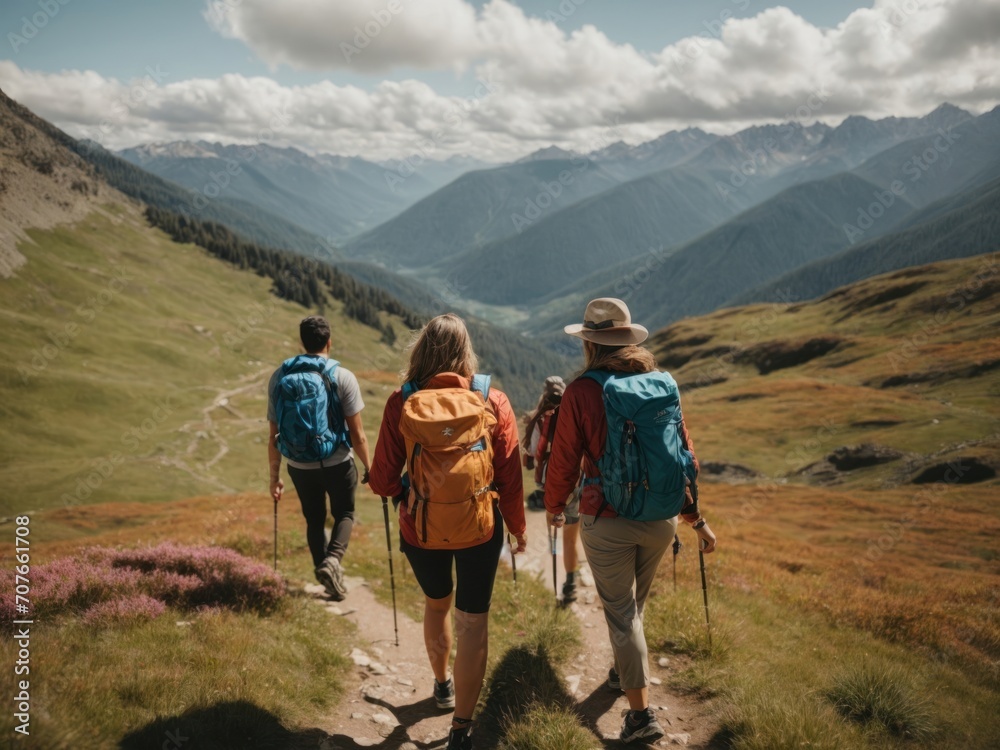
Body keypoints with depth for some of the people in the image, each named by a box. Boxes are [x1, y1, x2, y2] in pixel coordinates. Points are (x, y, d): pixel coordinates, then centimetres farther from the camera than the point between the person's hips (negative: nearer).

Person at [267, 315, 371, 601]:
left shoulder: (279, 377, -2)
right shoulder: (342, 377, -12)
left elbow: (273, 436, 1)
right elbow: (357, 433, -11)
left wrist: (274, 476, 10)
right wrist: (369, 466, 3)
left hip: (300, 467, 3)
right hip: (337, 463, -3)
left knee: (314, 520, 22)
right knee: (344, 514, 20)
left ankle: (331, 582, 26)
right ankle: (333, 559, -5)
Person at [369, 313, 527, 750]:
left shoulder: (401, 403, -12)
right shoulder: (492, 401, -9)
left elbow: (383, 480, -9)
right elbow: (510, 474, -5)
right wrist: (518, 526, 10)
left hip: (421, 528, 1)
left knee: (437, 603, 26)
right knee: (473, 620, 10)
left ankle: (443, 686, 47)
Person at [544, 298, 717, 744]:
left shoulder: (582, 391, -12)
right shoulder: (662, 383, -1)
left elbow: (564, 458, -7)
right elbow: (685, 452, 3)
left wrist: (553, 505, 13)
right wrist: (695, 517, 14)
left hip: (607, 521, -4)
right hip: (661, 519, 5)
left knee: (620, 612, 7)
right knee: (635, 602, 24)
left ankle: (641, 711, 5)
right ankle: (623, 673, 44)